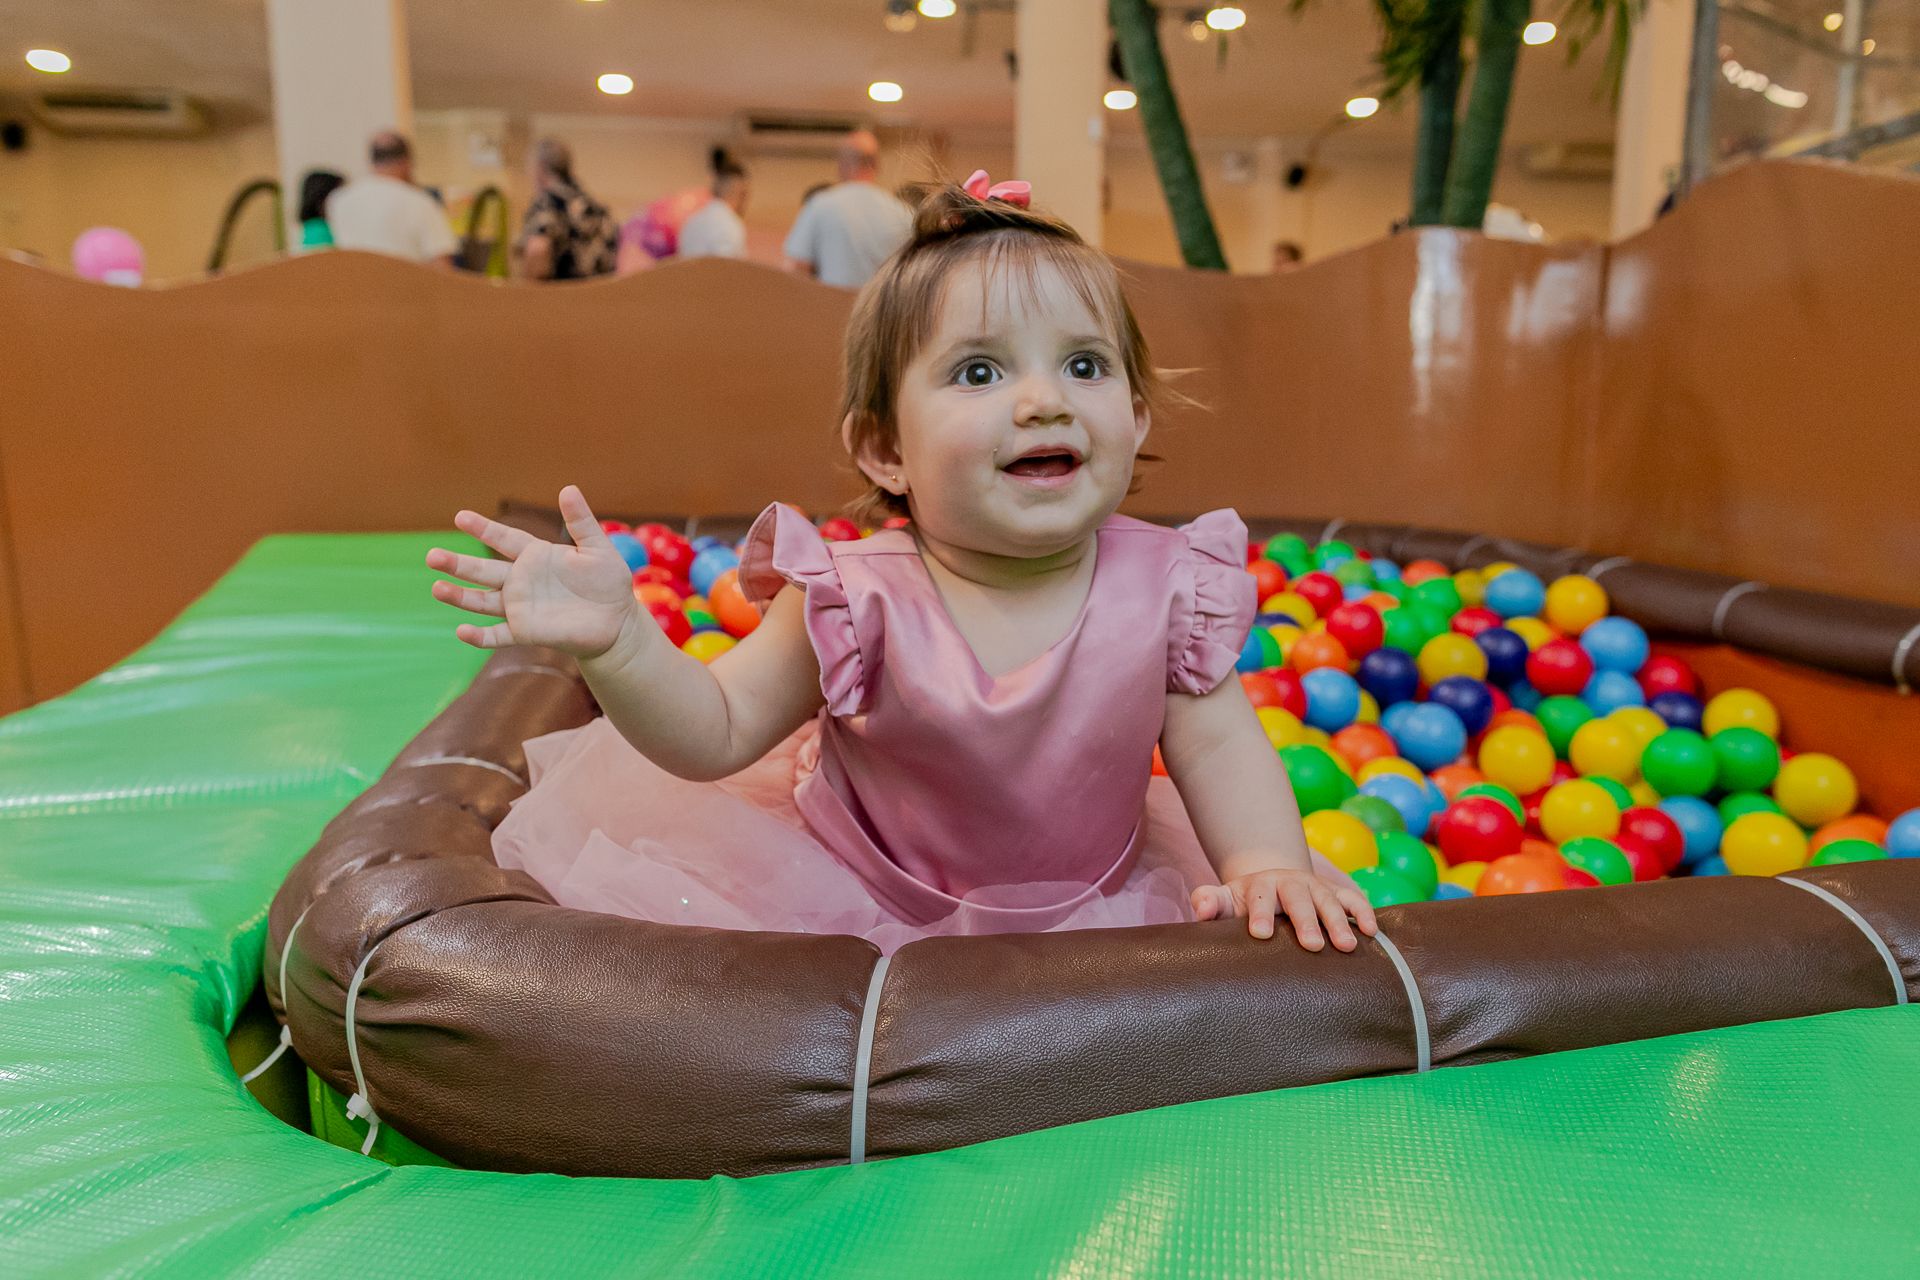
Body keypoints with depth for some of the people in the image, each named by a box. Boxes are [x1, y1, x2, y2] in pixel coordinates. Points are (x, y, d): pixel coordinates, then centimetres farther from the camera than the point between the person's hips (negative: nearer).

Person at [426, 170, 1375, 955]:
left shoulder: (1164, 586, -18)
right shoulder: (857, 601, -24)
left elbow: (1214, 747, -7)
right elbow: (714, 733, -18)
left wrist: (1268, 866, -24)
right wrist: (616, 640, -36)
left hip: (1091, 904, 2)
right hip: (862, 902, -1)